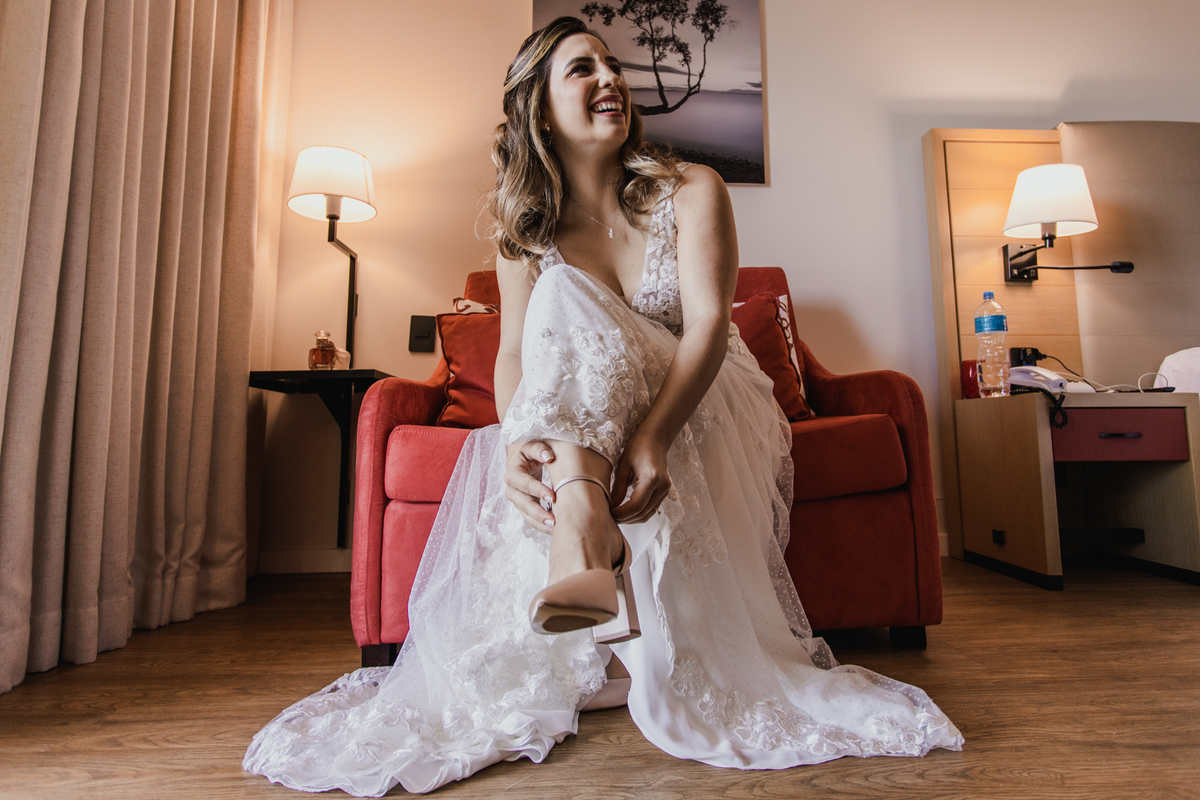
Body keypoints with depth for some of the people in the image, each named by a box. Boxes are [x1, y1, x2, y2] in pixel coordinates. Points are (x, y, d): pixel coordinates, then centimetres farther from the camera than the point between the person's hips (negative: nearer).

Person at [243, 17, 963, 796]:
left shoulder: (692, 192, -3)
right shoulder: (527, 232, 4)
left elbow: (707, 323, -18)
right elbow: (515, 353, -9)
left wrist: (649, 439, -36)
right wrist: (515, 444, -32)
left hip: (703, 415, -1)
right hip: (578, 428, 2)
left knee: (567, 300, -27)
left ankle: (583, 525, -35)